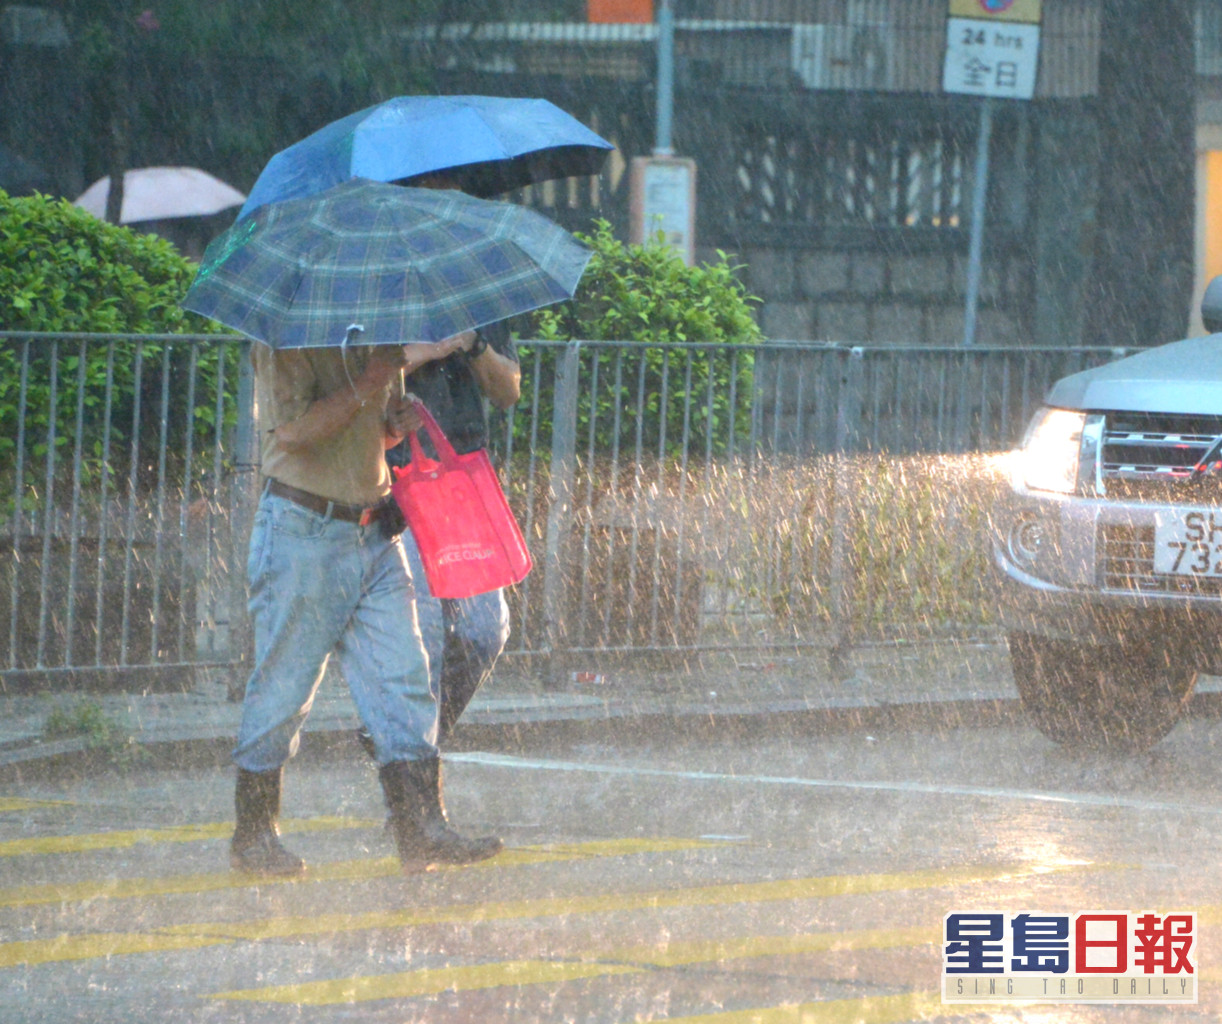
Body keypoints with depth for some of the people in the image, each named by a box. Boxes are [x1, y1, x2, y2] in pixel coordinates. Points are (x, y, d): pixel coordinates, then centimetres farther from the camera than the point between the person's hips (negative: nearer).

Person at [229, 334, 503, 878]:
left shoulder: (378, 337, 13)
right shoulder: (287, 341, -10)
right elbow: (293, 428, -22)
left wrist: (400, 423, 2)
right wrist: (370, 384, -21)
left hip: (374, 531, 7)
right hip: (305, 531, -7)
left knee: (403, 683, -1)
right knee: (282, 691, 0)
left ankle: (423, 831, -1)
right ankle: (253, 838, 12)